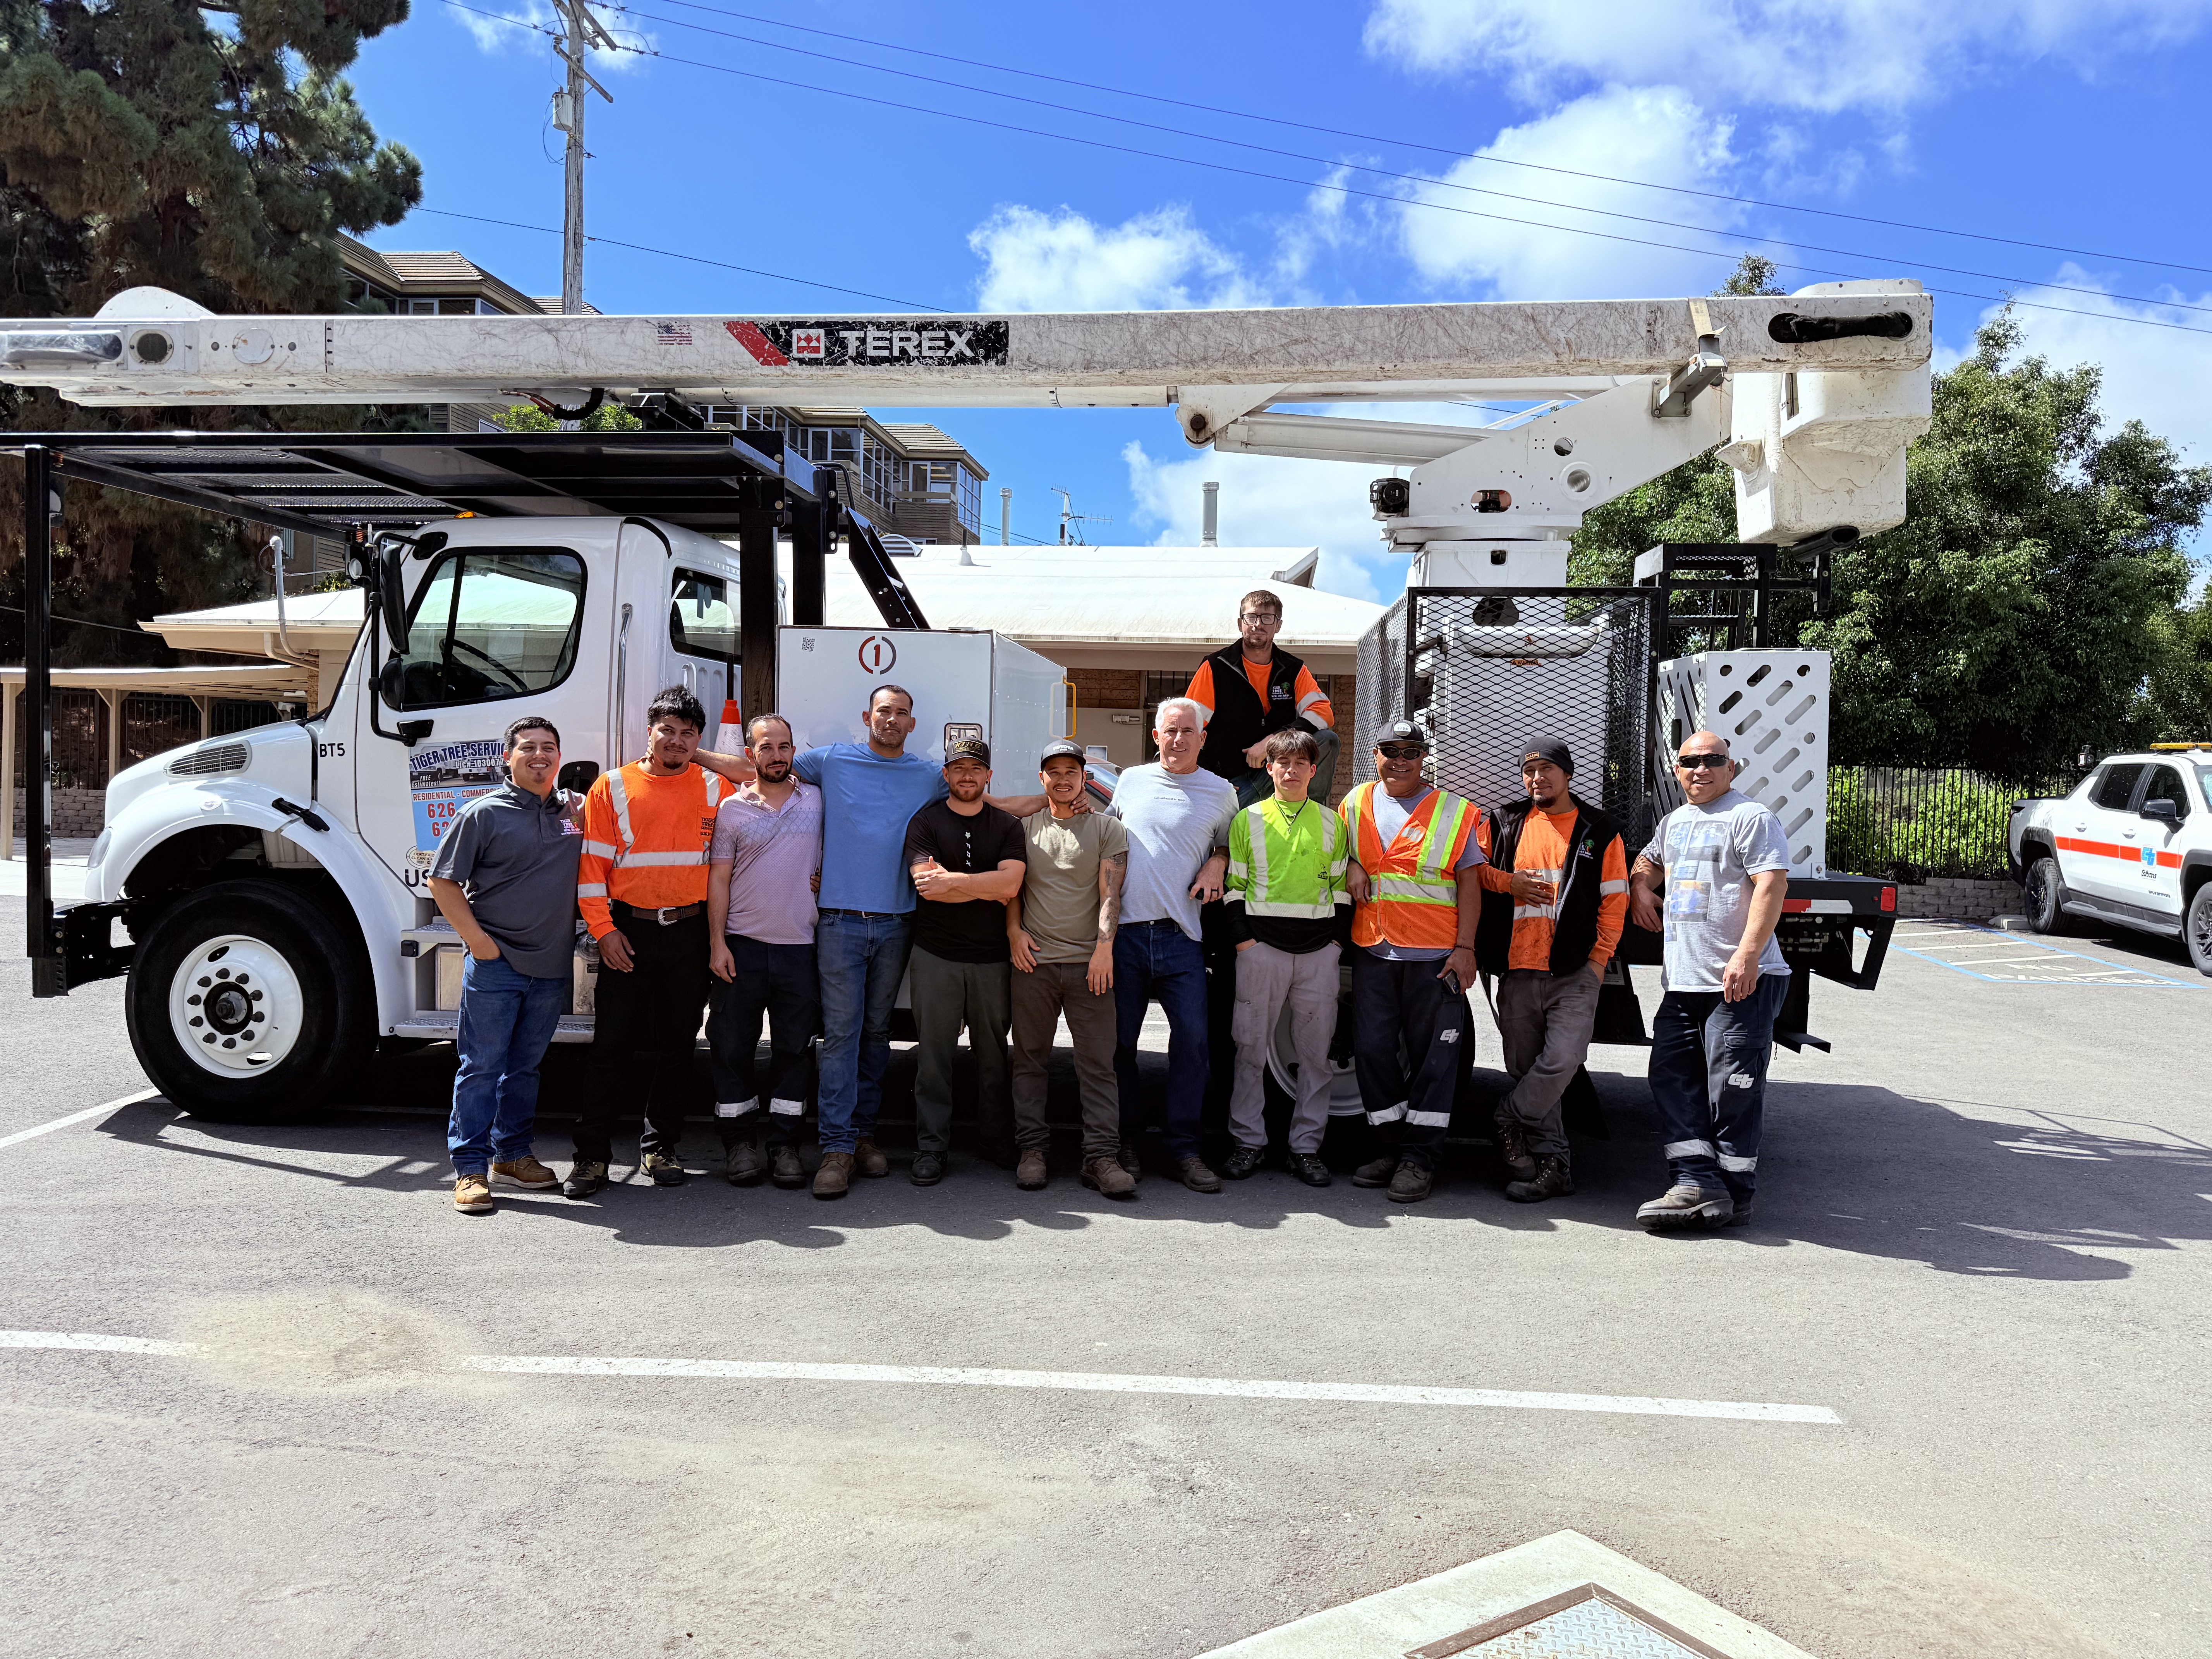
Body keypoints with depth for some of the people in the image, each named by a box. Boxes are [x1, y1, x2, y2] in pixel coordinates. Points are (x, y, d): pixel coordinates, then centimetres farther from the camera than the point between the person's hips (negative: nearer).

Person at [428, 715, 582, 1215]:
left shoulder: (576, 810, 9)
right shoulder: (485, 813, -4)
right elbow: (443, 882, -4)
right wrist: (477, 939, -10)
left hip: (552, 967, 5)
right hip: (495, 964, -5)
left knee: (526, 1066, 15)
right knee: (482, 1066, -1)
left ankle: (511, 1155, 26)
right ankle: (470, 1168, 5)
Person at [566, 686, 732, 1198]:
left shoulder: (717, 788, 5)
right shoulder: (613, 787, 1)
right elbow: (591, 864, -1)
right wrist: (603, 930, -8)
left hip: (690, 931, 2)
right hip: (629, 930, -2)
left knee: (677, 1043, 9)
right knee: (612, 1042, -2)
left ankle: (661, 1147, 21)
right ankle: (592, 1155, 6)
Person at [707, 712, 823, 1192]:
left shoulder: (817, 800, 8)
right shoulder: (732, 809, 3)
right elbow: (719, 879, 2)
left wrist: (821, 879, 2)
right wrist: (717, 943, -5)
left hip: (799, 945, 1)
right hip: (743, 944, -1)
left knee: (795, 1048, 4)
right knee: (732, 1045, 1)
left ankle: (785, 1144, 13)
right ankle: (740, 1142, 13)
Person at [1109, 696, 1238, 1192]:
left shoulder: (1220, 792, 8)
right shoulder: (1130, 781, 11)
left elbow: (1230, 842, 23)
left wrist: (1217, 863, 2)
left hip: (1180, 936, -1)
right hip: (1124, 930, 1)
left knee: (1193, 1040, -6)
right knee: (1119, 1041, 5)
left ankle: (1184, 1149, 5)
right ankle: (1126, 1141, 19)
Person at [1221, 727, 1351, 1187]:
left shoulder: (1331, 822, 11)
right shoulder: (1248, 819, 7)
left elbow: (1341, 887, 14)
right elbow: (1234, 883, 6)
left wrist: (1338, 939, 4)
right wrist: (1242, 938, -3)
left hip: (1319, 948, 2)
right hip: (1262, 945, -1)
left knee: (1316, 1051, 3)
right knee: (1252, 1048, 1)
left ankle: (1306, 1146, 12)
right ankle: (1248, 1141, 11)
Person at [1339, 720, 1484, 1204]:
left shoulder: (1453, 811, 3)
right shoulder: (1356, 804, 11)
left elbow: (1469, 883, 1)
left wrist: (1465, 947, -7)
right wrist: (1351, 866, 3)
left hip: (1436, 954, -3)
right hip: (1373, 950, 3)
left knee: (1434, 1055, -2)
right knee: (1372, 1049, 4)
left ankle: (1419, 1158, 5)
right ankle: (1393, 1148, 16)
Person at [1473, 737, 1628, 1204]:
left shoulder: (1599, 832, 5)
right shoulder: (1503, 823, 11)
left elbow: (1614, 901, 4)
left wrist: (1598, 960, -4)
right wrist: (1509, 882, -1)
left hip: (1574, 973, -3)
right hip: (1517, 973, 3)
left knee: (1562, 1060, -18)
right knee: (1525, 1069, 5)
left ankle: (1511, 1122, 5)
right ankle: (1552, 1163, 13)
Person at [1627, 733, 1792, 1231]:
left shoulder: (1750, 817, -6)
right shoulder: (1674, 822, 20)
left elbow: (1772, 885, -17)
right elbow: (1648, 860, 41)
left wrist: (1747, 954, -25)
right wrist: (1639, 887, 18)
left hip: (1742, 982, -8)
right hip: (1683, 982, 9)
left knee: (1732, 1087, -7)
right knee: (1672, 1077, 3)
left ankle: (1734, 1195, 2)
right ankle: (1698, 1182, 3)